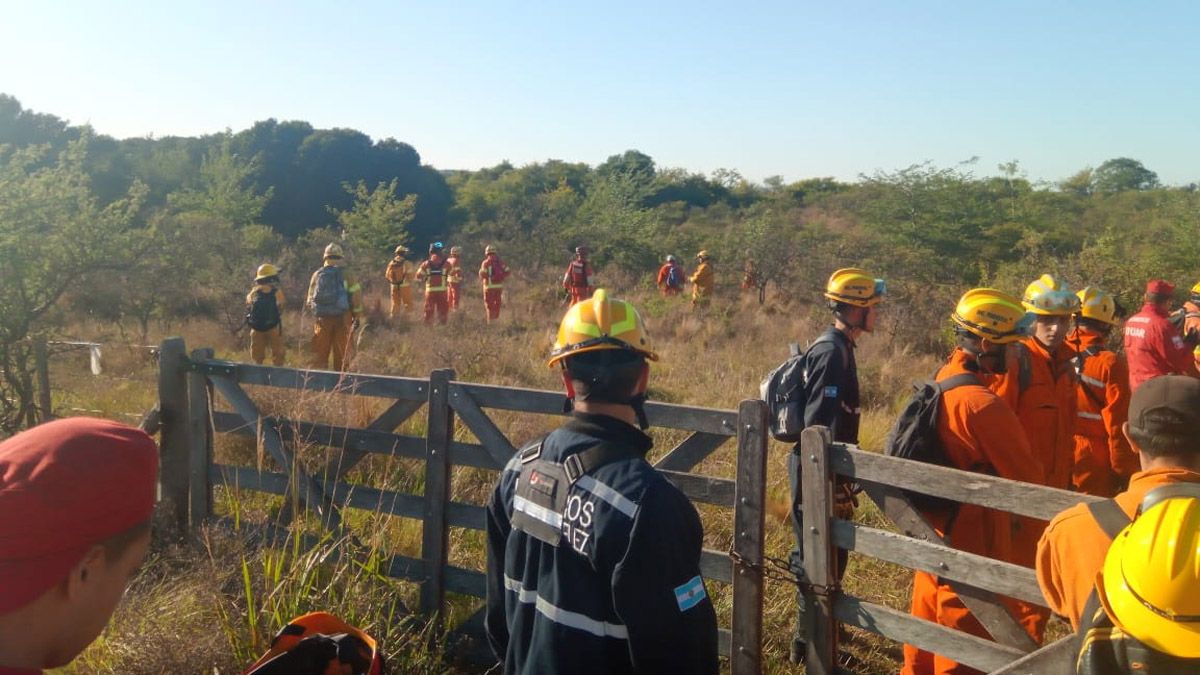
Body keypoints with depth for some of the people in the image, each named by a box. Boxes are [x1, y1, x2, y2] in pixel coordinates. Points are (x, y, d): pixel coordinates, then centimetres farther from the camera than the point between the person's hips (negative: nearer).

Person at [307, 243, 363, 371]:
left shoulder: (317, 275, 3)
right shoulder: (347, 275, -6)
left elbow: (310, 299, 10)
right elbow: (356, 297, -7)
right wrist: (357, 316, 4)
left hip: (323, 318, 2)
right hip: (342, 317, -2)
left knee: (320, 353, 10)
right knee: (341, 353, 7)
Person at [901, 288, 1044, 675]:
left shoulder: (941, 380, 1)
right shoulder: (983, 404, -26)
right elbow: (1027, 476, -17)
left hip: (934, 531, 8)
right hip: (972, 542, -8)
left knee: (930, 626, 23)